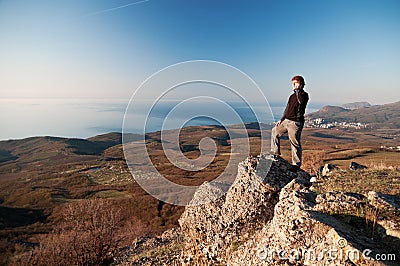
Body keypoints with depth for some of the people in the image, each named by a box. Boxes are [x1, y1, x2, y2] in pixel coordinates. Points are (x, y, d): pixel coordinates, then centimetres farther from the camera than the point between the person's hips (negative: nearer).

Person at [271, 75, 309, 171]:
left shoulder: (304, 95, -6)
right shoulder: (292, 96, 18)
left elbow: (301, 101, -31)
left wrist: (298, 90, -22)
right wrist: (281, 120, 23)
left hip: (295, 123, -9)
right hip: (286, 121, 9)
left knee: (295, 143, -5)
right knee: (275, 131, 16)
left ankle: (296, 164, 7)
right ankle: (276, 153, 27)